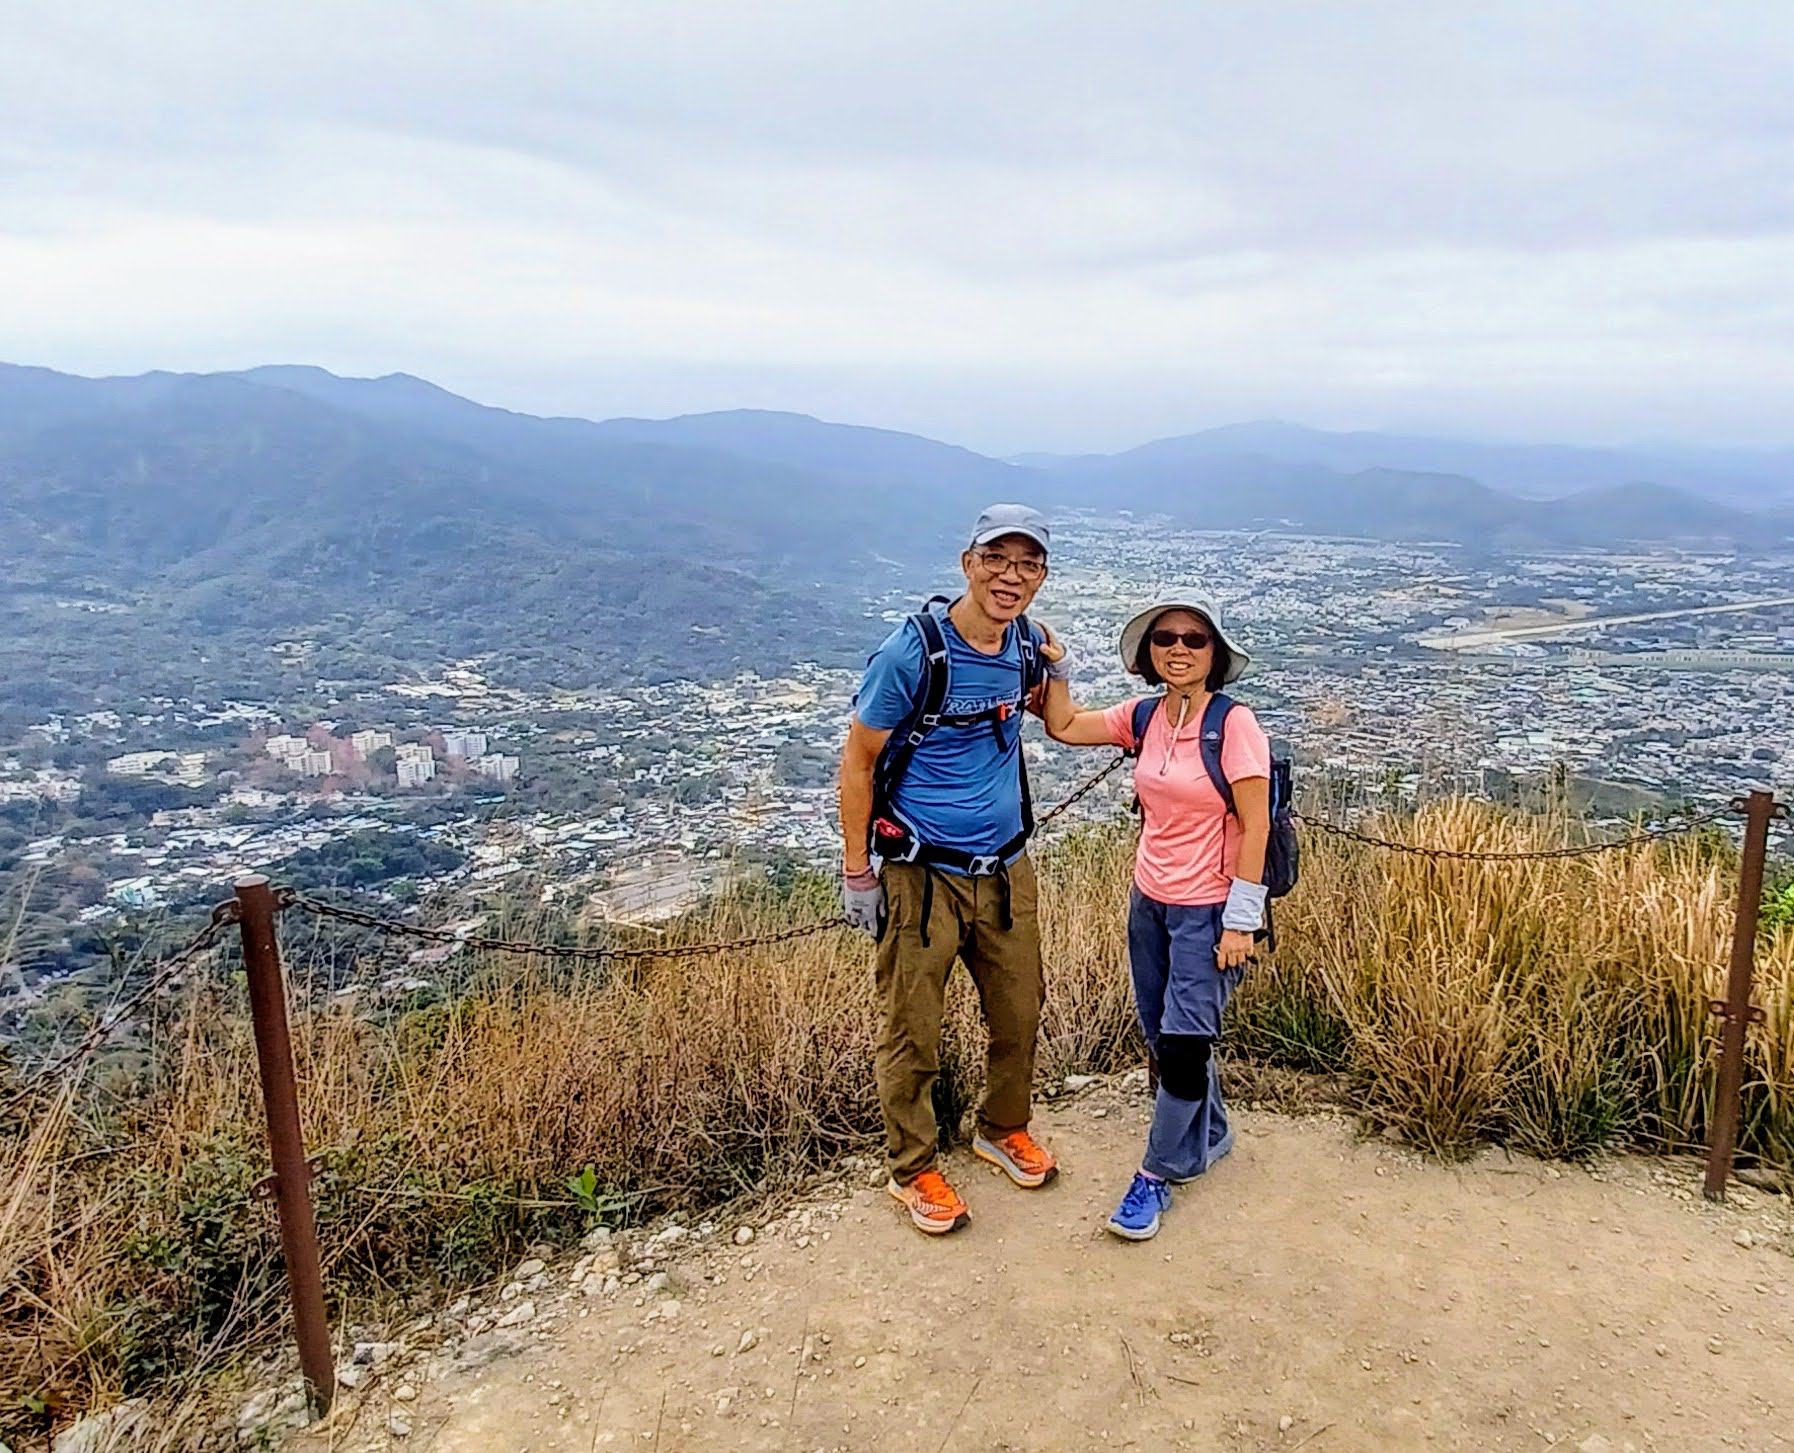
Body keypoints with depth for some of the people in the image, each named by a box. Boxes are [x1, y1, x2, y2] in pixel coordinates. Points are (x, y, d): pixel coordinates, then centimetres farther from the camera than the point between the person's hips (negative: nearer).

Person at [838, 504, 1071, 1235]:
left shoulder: (1028, 641, 1)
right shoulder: (912, 651, -18)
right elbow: (857, 763, -11)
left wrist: (1051, 683, 4)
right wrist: (856, 874, -10)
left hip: (1005, 866, 6)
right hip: (921, 873, -6)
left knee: (1019, 1012, 19)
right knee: (912, 1034, 7)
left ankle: (1003, 1129, 44)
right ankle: (912, 1169, 28)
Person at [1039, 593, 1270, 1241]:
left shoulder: (1233, 723, -16)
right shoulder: (1143, 716, 2)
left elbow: (1255, 827, -15)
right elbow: (1065, 727, 13)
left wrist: (1241, 922, -16)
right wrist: (1054, 665, -1)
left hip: (1206, 912, -6)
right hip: (1149, 902, 6)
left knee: (1183, 1045, -4)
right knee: (1164, 1039, 16)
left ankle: (1159, 1173, 16)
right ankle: (1207, 1139, 40)